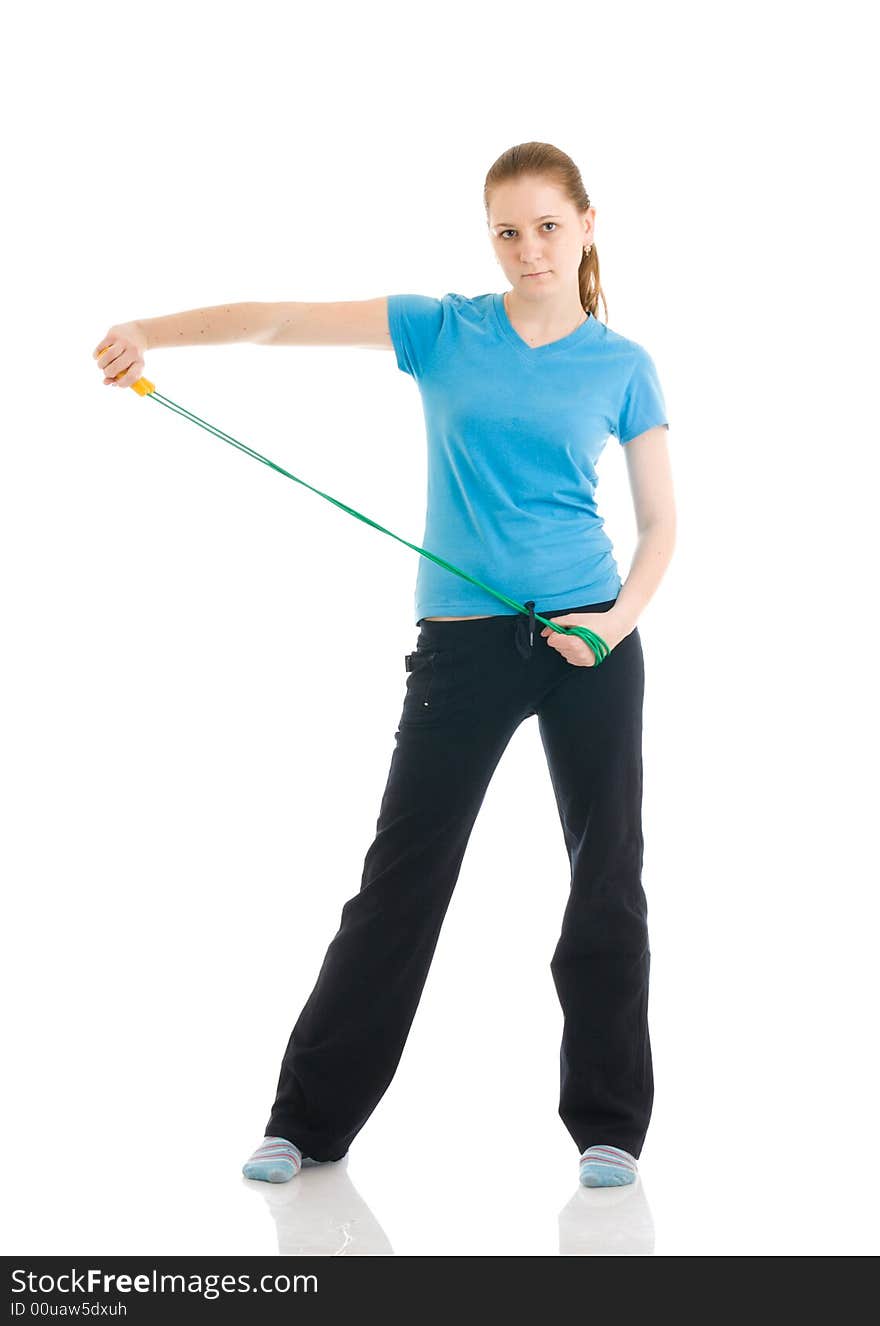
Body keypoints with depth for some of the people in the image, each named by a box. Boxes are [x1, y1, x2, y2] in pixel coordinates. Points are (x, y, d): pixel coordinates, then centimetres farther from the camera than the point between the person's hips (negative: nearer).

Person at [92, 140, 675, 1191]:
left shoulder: (622, 365, 4)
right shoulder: (444, 331, 3)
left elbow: (660, 522, 7)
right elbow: (281, 320, -5)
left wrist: (621, 619, -11)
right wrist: (151, 332, -19)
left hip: (590, 642, 1)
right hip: (463, 642, 0)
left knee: (608, 879, 4)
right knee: (401, 878, 3)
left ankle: (608, 1124, 17)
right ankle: (310, 1121, 13)